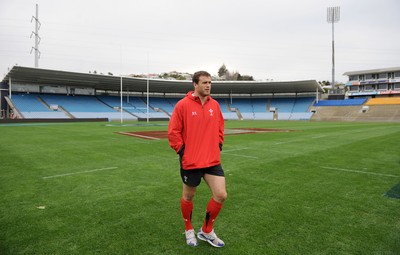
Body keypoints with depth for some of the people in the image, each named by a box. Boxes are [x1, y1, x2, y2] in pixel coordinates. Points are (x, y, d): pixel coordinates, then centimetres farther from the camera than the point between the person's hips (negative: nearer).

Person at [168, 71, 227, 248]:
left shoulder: (214, 105, 6)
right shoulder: (183, 105, -10)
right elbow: (173, 131, -8)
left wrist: (218, 145, 9)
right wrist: (181, 150, -10)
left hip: (213, 160, 4)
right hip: (190, 161, -4)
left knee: (221, 195, -1)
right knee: (188, 196, 13)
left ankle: (206, 231, 22)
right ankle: (189, 230, 39)